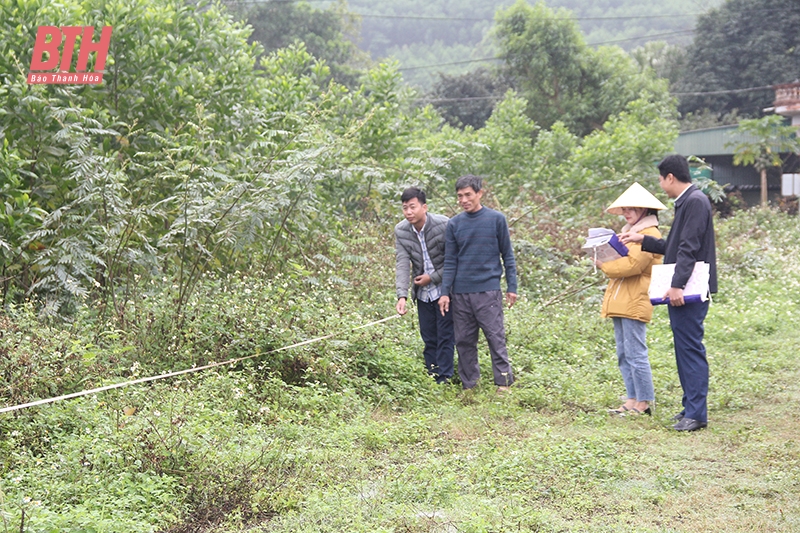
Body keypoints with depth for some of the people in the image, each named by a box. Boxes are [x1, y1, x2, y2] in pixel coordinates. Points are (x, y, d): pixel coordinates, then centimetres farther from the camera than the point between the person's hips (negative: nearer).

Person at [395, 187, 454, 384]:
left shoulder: (444, 225, -18)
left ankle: (444, 380, 1)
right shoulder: (401, 231, -5)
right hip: (423, 293, 4)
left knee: (445, 337, -4)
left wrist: (433, 277, -15)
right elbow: (402, 263, -12)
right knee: (429, 339, 10)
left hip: (444, 290, -4)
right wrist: (402, 295, -24)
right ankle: (432, 380, 17)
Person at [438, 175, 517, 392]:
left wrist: (512, 287, 1)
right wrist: (445, 292, 2)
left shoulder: (496, 219, 0)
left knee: (495, 337, -3)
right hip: (460, 293, 3)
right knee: (464, 341, 7)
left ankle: (504, 382, 5)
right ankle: (468, 385, 16)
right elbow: (450, 262, 8)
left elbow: (507, 255, 4)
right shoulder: (454, 224, 6)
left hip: (488, 290, -3)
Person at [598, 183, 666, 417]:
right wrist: (606, 263, 6)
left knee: (636, 354, -9)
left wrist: (604, 266, -8)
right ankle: (632, 399, 15)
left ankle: (644, 402, -4)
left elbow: (632, 264, -19)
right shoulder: (630, 232, 23)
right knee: (624, 355, 10)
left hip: (634, 303, -10)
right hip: (620, 302, 10)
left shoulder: (649, 234, -9)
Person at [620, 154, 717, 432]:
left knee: (690, 348, -8)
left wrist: (677, 285, -25)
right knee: (684, 348, 13)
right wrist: (642, 240, 23)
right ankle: (691, 406, 20)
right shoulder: (685, 202, 18)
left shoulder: (695, 201, -13)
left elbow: (689, 248, -21)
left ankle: (696, 413, -6)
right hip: (680, 289, 10)